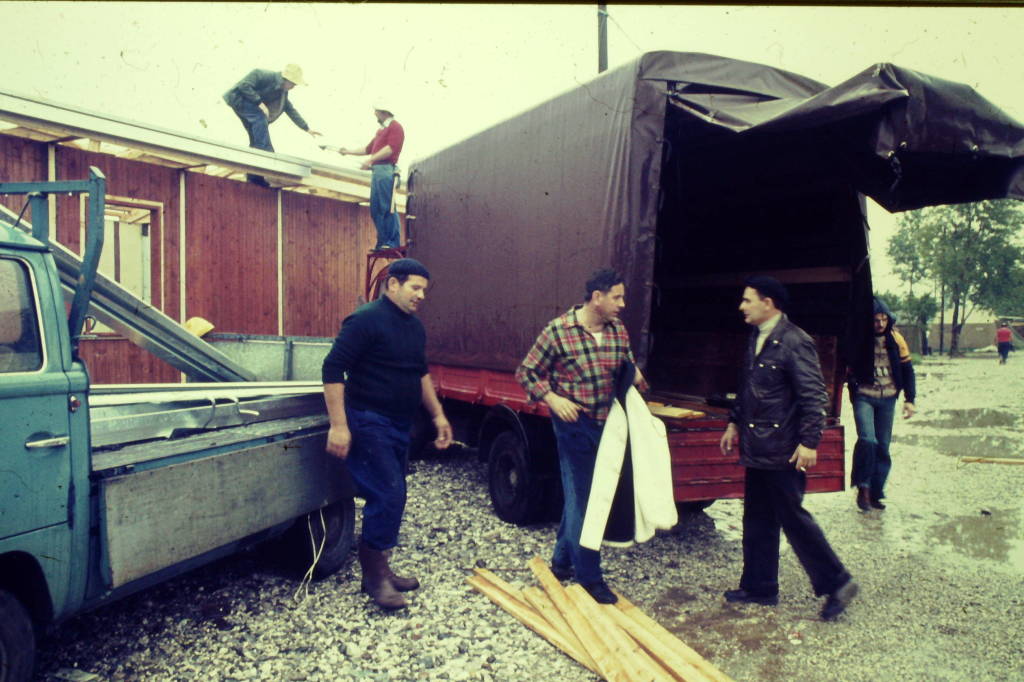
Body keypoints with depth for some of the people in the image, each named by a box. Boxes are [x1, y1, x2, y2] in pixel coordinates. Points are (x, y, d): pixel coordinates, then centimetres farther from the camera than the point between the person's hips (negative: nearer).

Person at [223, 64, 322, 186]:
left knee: (256, 140, 0)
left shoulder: (283, 93, 3)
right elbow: (244, 85, -28)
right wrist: (260, 103, -31)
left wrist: (307, 129, 8)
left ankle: (254, 175, 3)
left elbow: (291, 110, 10)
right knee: (259, 117, -30)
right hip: (238, 99, -8)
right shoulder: (265, 75, -23)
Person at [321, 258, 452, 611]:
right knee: (388, 496, -11)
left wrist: (438, 415, 20)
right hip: (370, 423, -9)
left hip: (399, 425, 9)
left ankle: (378, 570, 26)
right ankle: (374, 575, 5)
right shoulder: (366, 320, -13)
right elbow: (333, 369, -17)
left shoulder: (414, 327, 12)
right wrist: (339, 425, -22)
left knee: (389, 498, 13)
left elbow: (421, 374, 24)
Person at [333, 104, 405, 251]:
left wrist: (371, 160, -16)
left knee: (387, 207, -13)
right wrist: (348, 151, 31)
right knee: (375, 209, 4)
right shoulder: (381, 130, 27)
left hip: (386, 171, -9)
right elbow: (368, 149, 32)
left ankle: (393, 243, -14)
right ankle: (382, 243, 6)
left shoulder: (395, 127, 0)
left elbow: (391, 148, -14)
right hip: (377, 171, 9)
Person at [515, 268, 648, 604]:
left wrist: (634, 375, -6)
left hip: (608, 424, 6)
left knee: (579, 495, 18)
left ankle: (562, 561, 35)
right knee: (580, 497, 2)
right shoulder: (558, 330, -12)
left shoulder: (619, 330, 3)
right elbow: (526, 372, -5)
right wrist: (552, 398, -18)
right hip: (575, 423, -6)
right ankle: (589, 577, 15)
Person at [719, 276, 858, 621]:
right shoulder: (755, 338, 12)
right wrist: (735, 423, 21)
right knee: (757, 520, 14)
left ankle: (836, 583, 16)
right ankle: (759, 587, 26)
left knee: (793, 517, -1)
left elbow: (814, 395, -18)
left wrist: (809, 442, -21)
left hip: (783, 450, -9)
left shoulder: (794, 341, -16)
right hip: (756, 447, 9)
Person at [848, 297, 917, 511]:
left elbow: (907, 369, 9)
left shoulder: (896, 339, 2)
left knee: (883, 447, 6)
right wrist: (853, 387, -14)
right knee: (867, 440, -21)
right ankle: (863, 487, -4)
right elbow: (848, 367, 1)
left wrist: (909, 399, 5)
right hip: (864, 397, -3)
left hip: (887, 399, 3)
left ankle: (876, 493, 18)